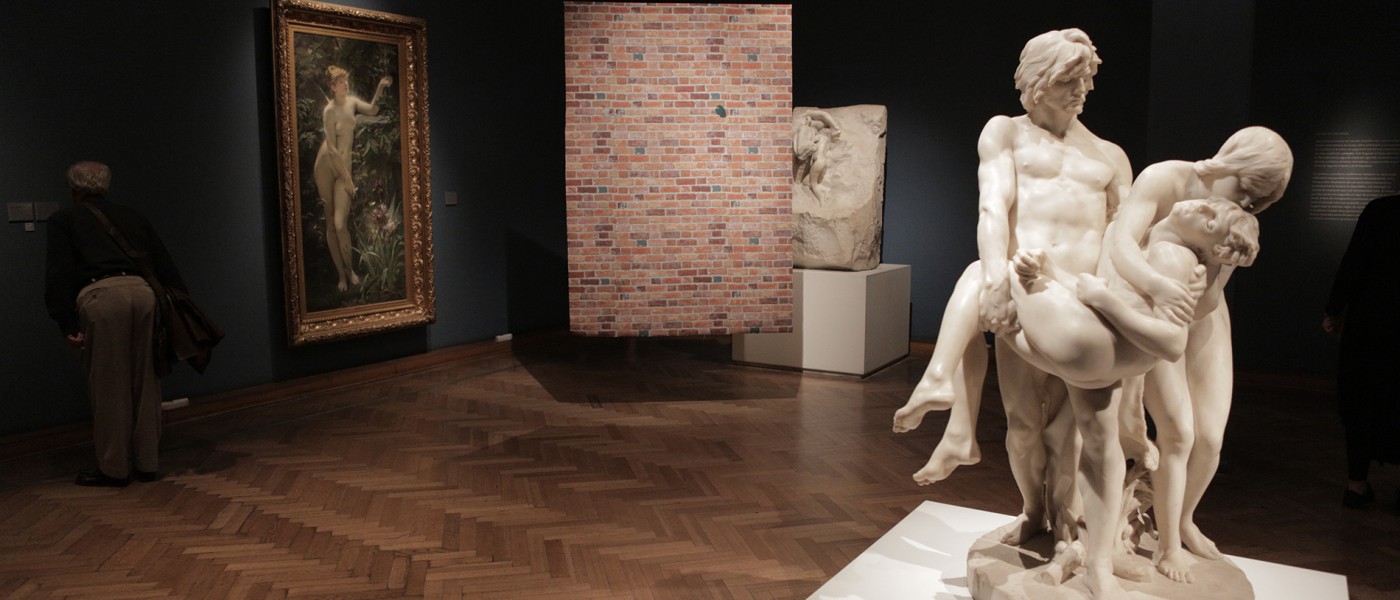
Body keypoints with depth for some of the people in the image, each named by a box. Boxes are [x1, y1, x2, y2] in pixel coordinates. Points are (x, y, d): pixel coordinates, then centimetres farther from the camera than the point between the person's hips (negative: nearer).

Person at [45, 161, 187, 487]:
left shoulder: (64, 219, 17)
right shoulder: (131, 216, 27)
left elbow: (59, 273, 4)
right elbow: (165, 265, 20)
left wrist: (67, 323, -1)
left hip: (100, 295, -3)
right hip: (144, 292, 4)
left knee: (108, 386, 5)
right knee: (145, 382, 11)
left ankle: (113, 469, 13)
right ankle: (147, 463, 19)